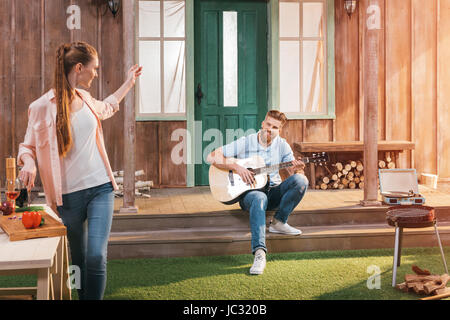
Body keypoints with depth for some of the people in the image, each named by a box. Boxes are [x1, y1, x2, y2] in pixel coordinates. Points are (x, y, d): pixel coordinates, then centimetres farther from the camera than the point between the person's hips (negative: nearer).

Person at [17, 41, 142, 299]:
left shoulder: (85, 98, 8)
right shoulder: (43, 107, -8)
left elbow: (106, 108, 33)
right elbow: (28, 146, 2)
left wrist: (129, 82, 38)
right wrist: (29, 163, -21)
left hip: (101, 188, 3)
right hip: (69, 195, -3)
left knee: (97, 257, -11)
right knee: (79, 261, 11)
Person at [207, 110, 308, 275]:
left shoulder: (282, 145, 4)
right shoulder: (245, 143, -5)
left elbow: (294, 170, 1)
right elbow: (212, 157, -9)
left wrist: (298, 170, -24)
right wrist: (236, 167, -21)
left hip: (273, 192, 4)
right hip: (248, 193, -4)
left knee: (301, 180, -23)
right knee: (260, 199, -41)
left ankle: (279, 222, -11)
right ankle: (259, 253, -48)